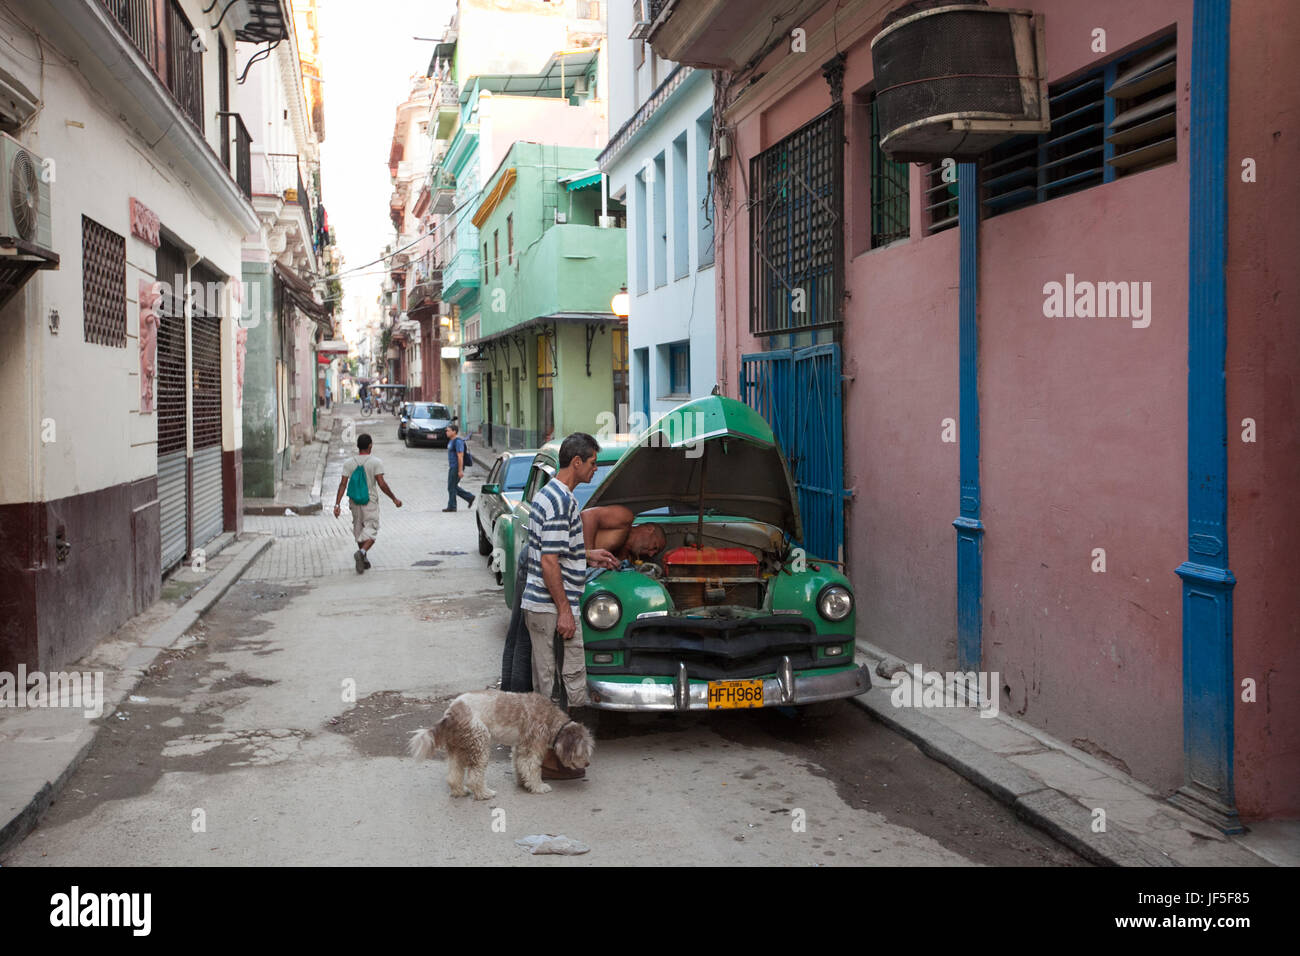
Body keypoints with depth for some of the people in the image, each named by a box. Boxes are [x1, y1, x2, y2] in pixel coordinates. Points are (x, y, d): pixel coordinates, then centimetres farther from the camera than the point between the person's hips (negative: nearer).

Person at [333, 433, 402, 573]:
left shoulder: (348, 463, 0)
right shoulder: (376, 462, -10)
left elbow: (343, 484, -5)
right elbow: (382, 484, -15)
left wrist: (337, 504, -5)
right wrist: (394, 498, -6)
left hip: (354, 502, 4)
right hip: (370, 503, -4)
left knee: (359, 530, 18)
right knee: (371, 531, 1)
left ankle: (364, 560, 26)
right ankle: (362, 552, -25)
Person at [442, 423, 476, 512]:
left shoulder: (458, 441, -17)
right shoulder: (451, 441, 15)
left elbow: (460, 456, -21)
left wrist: (460, 470, -23)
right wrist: (450, 467, 23)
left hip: (457, 468, -10)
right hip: (452, 467, 10)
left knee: (451, 487, -4)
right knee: (454, 487, 13)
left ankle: (451, 506, 5)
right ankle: (469, 497, 18)